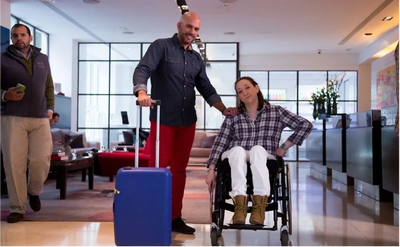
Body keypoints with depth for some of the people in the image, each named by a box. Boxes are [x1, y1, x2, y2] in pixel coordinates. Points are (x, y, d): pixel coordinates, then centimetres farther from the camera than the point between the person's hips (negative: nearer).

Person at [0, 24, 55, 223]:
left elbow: (49, 87, 19)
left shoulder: (43, 59, 16)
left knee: (41, 159, -6)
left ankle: (34, 192, 25)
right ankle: (17, 208, 7)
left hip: (40, 119, 2)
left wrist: (50, 108, 9)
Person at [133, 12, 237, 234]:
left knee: (179, 169, 9)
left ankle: (175, 217, 17)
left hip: (187, 121, 5)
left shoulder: (197, 59, 16)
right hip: (163, 119, -5)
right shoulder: (161, 46, -1)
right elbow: (143, 70, -15)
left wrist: (224, 109, 0)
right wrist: (142, 92, -35)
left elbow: (206, 89, 15)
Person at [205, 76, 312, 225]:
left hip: (264, 160, -1)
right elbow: (220, 142, 6)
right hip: (236, 160, 1)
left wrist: (284, 147, 0)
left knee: (257, 149, -35)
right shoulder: (233, 116, 14)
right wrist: (211, 169, -5)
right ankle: (240, 203, -46)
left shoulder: (276, 112, 11)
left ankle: (259, 205, -45)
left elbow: (306, 125, 5)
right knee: (238, 150, -34)